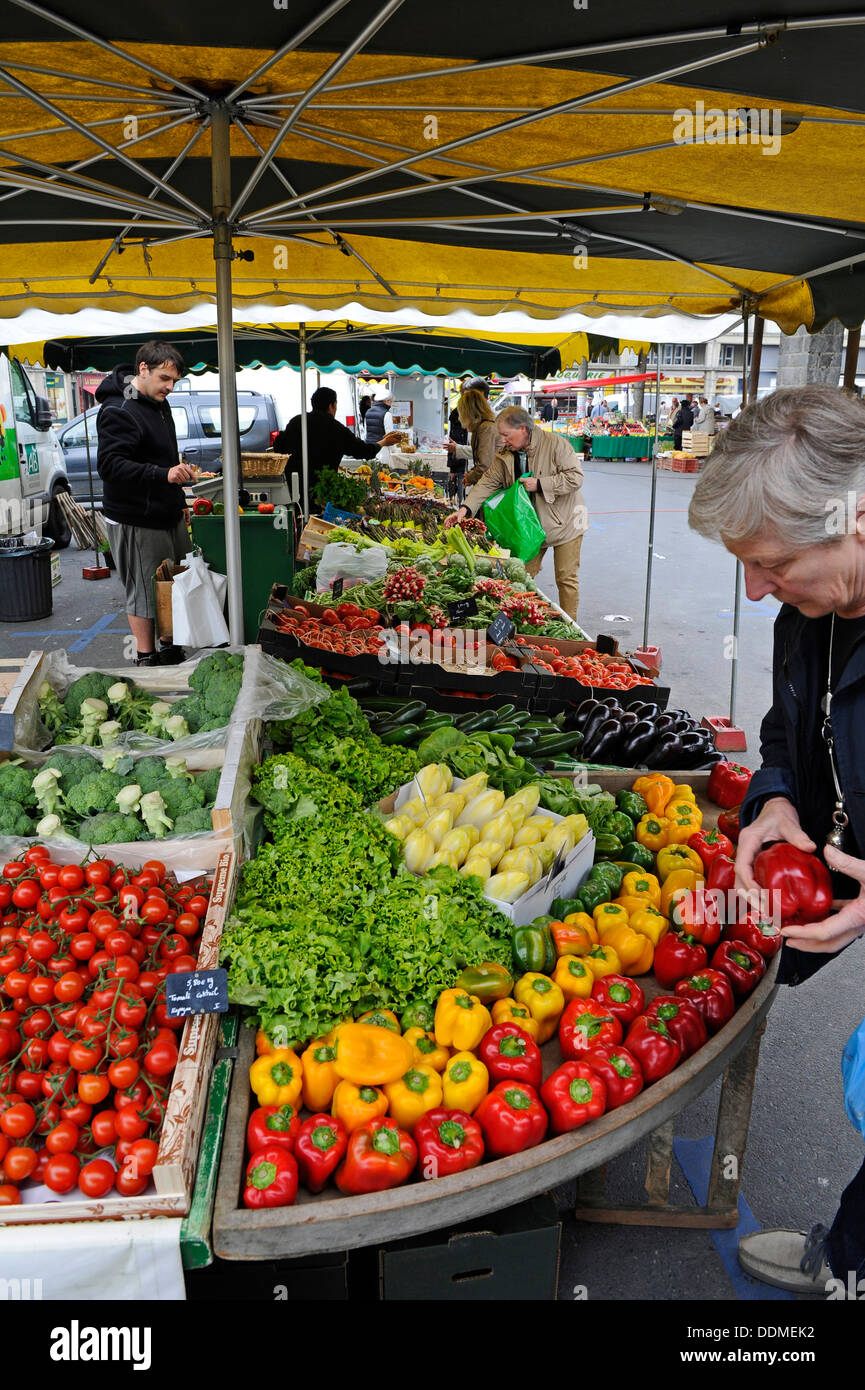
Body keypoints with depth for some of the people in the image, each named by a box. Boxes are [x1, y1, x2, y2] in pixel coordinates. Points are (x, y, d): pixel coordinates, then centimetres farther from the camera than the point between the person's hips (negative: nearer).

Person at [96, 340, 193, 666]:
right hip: (136, 521, -9)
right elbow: (109, 464, -26)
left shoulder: (158, 404, 15)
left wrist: (179, 501, 27)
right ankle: (146, 659, 7)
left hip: (167, 514, 9)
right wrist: (164, 475, -34)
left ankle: (171, 649, 27)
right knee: (145, 591, -3)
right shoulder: (118, 411, -17)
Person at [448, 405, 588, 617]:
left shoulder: (555, 443, -17)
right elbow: (487, 483, -4)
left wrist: (539, 484, -23)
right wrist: (465, 509, -18)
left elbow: (575, 477, -19)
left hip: (563, 521, -5)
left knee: (566, 579, 2)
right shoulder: (505, 455, -1)